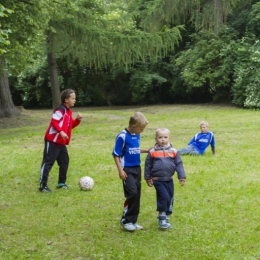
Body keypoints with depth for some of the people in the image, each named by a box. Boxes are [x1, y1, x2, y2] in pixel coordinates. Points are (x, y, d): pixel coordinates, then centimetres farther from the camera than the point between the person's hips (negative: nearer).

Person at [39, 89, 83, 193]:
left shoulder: (69, 111, 15)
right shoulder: (60, 110, -15)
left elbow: (70, 125, 20)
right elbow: (54, 122, -23)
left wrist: (77, 120, 4)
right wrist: (61, 132, -31)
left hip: (61, 142, 10)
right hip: (52, 141, -10)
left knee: (65, 161, 14)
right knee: (48, 162, -7)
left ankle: (61, 183, 25)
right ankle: (43, 186, -5)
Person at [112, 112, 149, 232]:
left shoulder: (137, 135, 6)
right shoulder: (122, 136, -15)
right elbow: (116, 155, -12)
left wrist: (147, 151, 8)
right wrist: (120, 170, -17)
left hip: (137, 168, 7)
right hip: (127, 169, -7)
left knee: (137, 195, 9)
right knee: (132, 193, -14)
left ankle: (133, 220, 20)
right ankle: (126, 220, 1)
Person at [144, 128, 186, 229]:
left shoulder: (173, 151, 0)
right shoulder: (152, 152, -5)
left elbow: (179, 164, 3)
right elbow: (148, 165, 2)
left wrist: (182, 177, -1)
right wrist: (148, 178, 5)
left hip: (169, 180, 4)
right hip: (158, 180, -4)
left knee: (170, 199, 11)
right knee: (164, 197, -14)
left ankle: (166, 217, 29)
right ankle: (162, 218, 2)